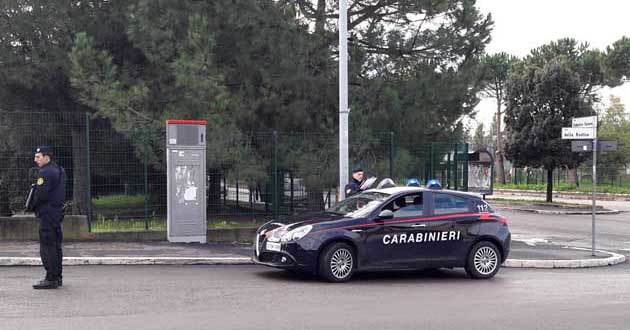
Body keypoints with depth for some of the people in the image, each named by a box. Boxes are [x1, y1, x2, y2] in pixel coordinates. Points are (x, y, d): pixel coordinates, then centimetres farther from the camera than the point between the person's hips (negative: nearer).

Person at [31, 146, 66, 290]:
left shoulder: (45, 172, -15)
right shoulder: (59, 170, 15)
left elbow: (41, 194, -21)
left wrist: (34, 206, -4)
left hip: (47, 213, -10)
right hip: (57, 212, 10)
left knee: (47, 247, -7)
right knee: (56, 245, 14)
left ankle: (51, 279, -7)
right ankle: (57, 277, 20)